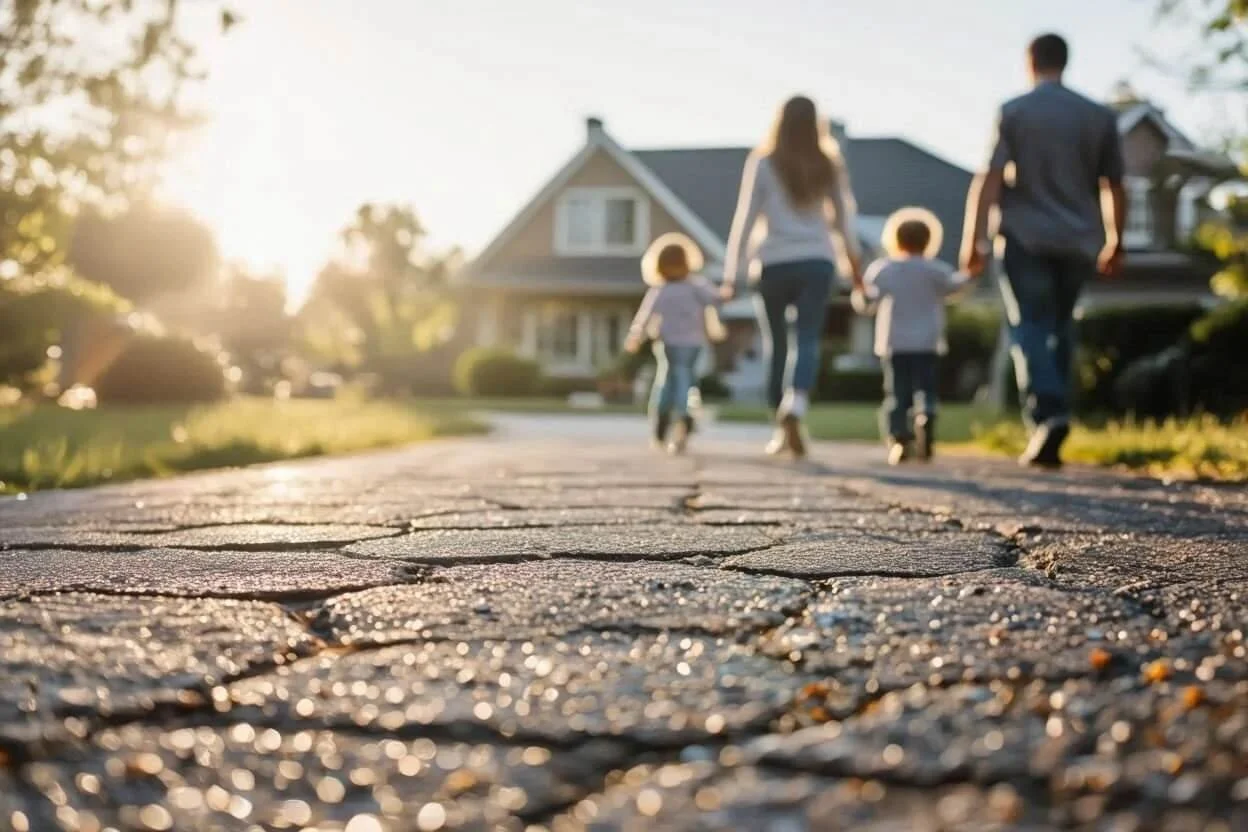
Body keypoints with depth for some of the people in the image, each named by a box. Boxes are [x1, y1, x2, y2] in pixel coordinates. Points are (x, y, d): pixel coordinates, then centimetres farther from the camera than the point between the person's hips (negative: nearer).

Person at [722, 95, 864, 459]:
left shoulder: (763, 163, -1)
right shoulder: (829, 165, 7)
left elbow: (745, 218, -2)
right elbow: (843, 217, 15)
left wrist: (733, 274, 1)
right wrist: (852, 259, 29)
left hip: (774, 264, -1)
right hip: (817, 262, 1)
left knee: (776, 346, 10)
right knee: (808, 340, -5)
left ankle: (782, 429, 14)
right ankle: (795, 406, -31)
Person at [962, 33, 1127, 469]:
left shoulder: (1013, 112, -2)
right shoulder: (1100, 116, 8)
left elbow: (989, 180, -9)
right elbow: (1114, 187, 11)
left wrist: (974, 239, -8)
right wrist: (1114, 243, 20)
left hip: (1026, 238, -3)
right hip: (1077, 242, 3)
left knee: (1030, 327, -3)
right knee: (1060, 327, 16)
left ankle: (1047, 413, -24)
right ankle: (1055, 412, 13)